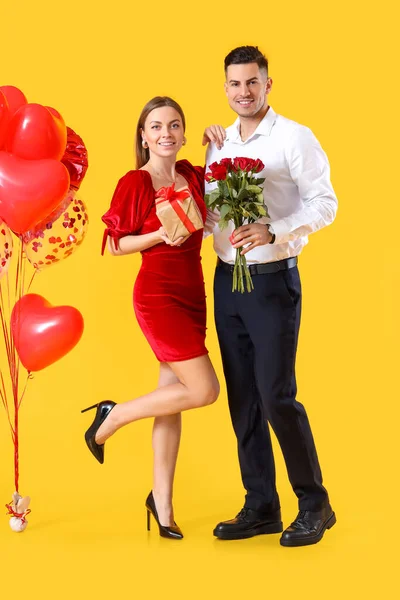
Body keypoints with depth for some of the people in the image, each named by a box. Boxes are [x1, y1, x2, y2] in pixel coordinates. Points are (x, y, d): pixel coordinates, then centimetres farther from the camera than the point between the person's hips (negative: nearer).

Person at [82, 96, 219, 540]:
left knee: (174, 394, 9)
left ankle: (161, 499, 19)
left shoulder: (194, 177, 6)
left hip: (193, 293, 6)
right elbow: (115, 244, -6)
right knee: (204, 390, -10)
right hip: (158, 295, -6)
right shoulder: (134, 183, -9)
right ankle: (110, 418, 8)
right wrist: (162, 234, -20)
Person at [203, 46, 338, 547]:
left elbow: (324, 203, -12)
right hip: (226, 280, 6)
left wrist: (272, 232, -25)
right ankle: (261, 507, 20)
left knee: (276, 397, -8)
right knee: (242, 400, 9)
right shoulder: (218, 144, 12)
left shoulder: (294, 137, -7)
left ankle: (314, 504, 9)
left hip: (272, 280, -6)